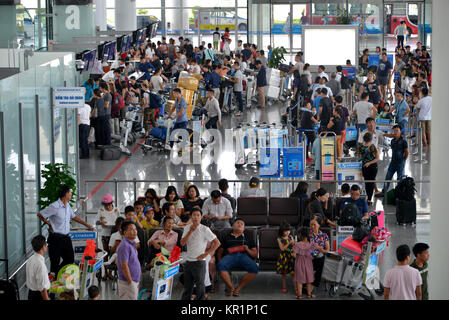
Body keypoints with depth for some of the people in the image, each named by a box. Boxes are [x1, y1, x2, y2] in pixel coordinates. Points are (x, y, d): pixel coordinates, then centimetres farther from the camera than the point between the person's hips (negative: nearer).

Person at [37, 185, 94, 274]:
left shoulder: (67, 206, 9)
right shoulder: (55, 207, -17)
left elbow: (73, 217, 24)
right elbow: (40, 215, -10)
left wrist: (87, 225, 27)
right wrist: (49, 224, -4)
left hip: (66, 238, 8)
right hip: (56, 239, -8)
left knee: (70, 260, 11)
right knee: (55, 262, 0)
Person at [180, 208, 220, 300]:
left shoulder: (205, 229, -8)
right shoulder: (187, 228, 7)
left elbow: (217, 243, -10)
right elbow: (182, 243, -3)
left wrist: (206, 254, -11)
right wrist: (190, 231, -13)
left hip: (199, 261, -5)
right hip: (188, 261, 5)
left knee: (200, 285, 0)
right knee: (187, 285, 14)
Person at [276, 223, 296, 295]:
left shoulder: (291, 237, 3)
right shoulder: (279, 239, -4)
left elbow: (294, 247, 5)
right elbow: (282, 248, -13)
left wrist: (293, 244, -17)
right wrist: (289, 243, -22)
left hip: (291, 256, 1)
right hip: (284, 257, -1)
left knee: (293, 273, -5)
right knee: (284, 273, 7)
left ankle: (295, 288, -4)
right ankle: (284, 288, 21)